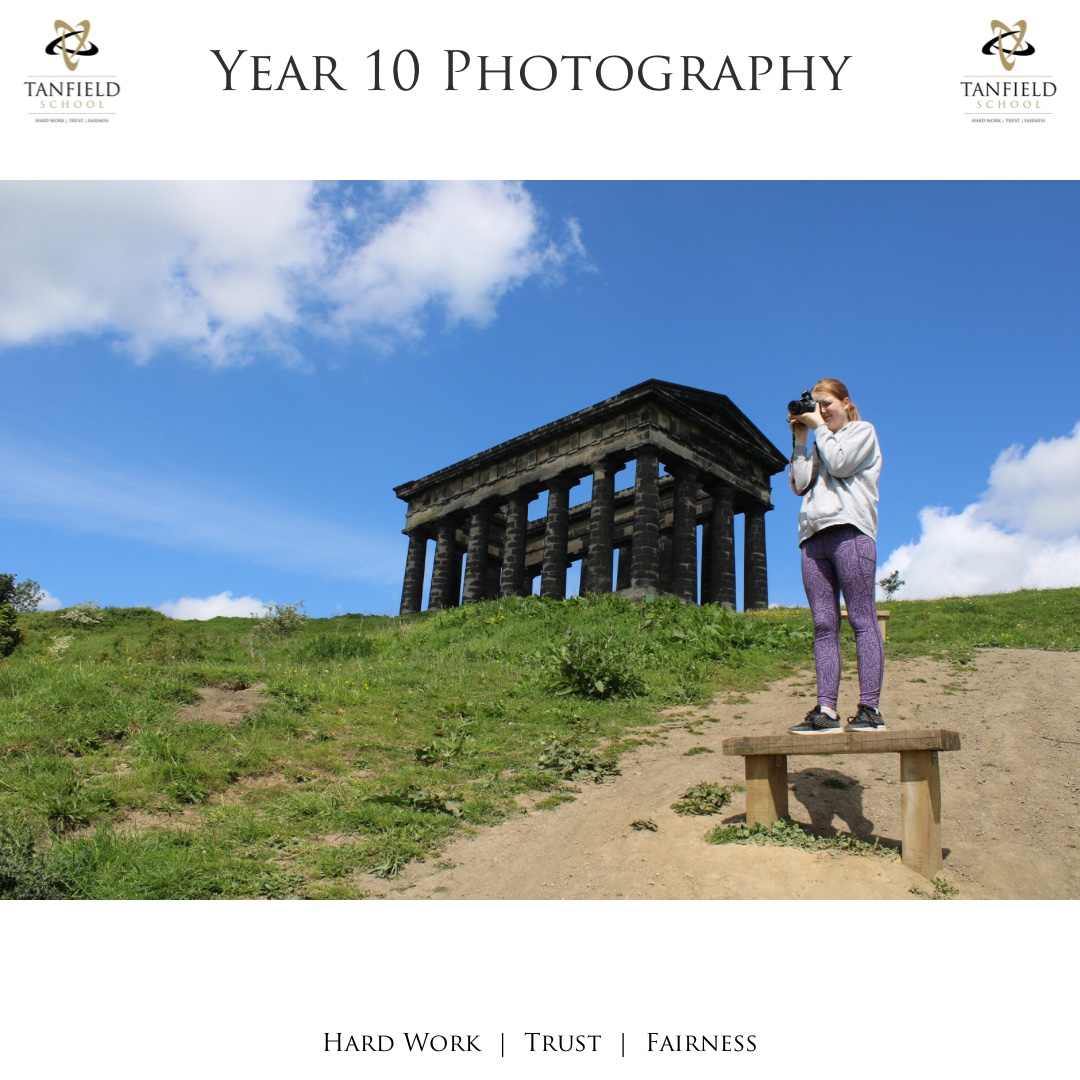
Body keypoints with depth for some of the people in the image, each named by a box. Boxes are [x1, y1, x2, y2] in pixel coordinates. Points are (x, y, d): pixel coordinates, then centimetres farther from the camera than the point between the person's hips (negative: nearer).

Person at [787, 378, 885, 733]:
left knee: (862, 620, -9)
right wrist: (800, 440, 15)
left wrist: (819, 428, 8)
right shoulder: (820, 445, 30)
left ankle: (870, 708, -12)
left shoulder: (863, 431, 15)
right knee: (824, 625, -3)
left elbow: (839, 464, -4)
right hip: (814, 537, 6)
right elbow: (800, 484, 14)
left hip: (849, 530, -6)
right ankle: (826, 709, -7)